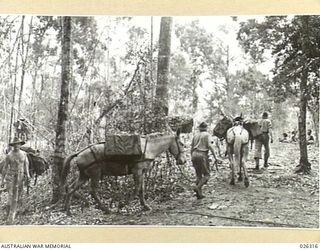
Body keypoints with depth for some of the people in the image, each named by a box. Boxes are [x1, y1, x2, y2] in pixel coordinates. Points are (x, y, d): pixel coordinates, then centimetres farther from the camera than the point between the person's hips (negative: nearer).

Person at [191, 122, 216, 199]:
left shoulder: (195, 135, 15)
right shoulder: (207, 135, -1)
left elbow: (192, 148, 15)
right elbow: (210, 145, -15)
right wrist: (214, 155, -11)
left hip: (194, 155, 6)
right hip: (202, 155, -6)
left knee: (199, 175, 13)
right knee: (206, 175, 4)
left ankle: (199, 193, 9)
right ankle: (198, 187, -16)